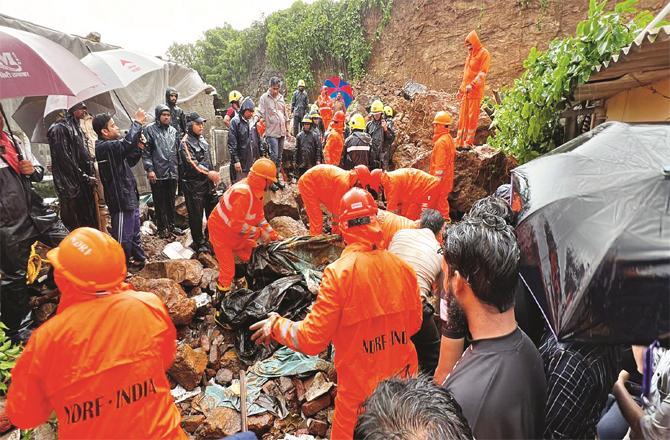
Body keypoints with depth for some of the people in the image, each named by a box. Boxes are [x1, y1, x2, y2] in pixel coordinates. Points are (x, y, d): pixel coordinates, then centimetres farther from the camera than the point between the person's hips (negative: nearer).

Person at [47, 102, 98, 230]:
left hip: (84, 185, 8)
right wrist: (85, 178, -13)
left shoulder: (77, 128, 17)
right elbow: (64, 158, -15)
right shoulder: (60, 128, -9)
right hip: (71, 185, -8)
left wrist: (91, 174, 10)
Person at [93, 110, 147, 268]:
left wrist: (138, 147, 4)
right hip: (121, 199, -10)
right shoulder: (104, 147, -18)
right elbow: (127, 143, -35)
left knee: (134, 233, 22)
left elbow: (130, 161, 21)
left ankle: (139, 259, 36)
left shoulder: (111, 146, 14)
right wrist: (137, 122, -23)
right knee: (123, 238, -2)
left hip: (129, 197, 10)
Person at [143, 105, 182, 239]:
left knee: (171, 202, 14)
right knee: (160, 203, 5)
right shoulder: (150, 130, -4)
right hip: (158, 174, -4)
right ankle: (162, 228, 17)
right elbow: (146, 152, -7)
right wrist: (149, 169, -14)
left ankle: (171, 225, 26)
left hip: (172, 173, 5)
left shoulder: (173, 130, 12)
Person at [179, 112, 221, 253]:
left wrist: (214, 176, 15)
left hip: (208, 183, 7)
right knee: (196, 215, 1)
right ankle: (199, 243, 14)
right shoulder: (185, 143, -11)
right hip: (194, 184, -7)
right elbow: (192, 164, -20)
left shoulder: (203, 140, 12)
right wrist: (208, 173, -24)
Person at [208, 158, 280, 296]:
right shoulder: (243, 193, -34)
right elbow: (237, 224, -33)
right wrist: (260, 233, -24)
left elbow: (259, 217, 5)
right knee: (228, 270, -3)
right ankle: (223, 294, 16)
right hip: (221, 232, -9)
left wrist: (273, 235, 0)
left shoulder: (256, 190, -4)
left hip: (236, 233, 9)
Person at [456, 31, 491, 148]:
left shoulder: (484, 53, -5)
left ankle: (469, 142, -3)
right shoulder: (470, 55, 19)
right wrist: (461, 89, 22)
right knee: (463, 116, 7)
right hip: (466, 90, 8)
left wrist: (472, 85, -25)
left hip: (475, 91, -8)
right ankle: (460, 141, 10)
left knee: (472, 116, -6)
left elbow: (483, 73, -14)